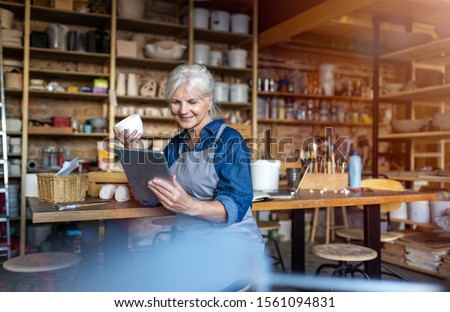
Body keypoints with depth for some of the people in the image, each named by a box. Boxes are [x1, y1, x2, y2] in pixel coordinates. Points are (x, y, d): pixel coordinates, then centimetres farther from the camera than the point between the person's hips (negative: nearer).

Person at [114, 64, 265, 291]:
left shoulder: (229, 140, -8)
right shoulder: (175, 146, 12)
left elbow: (236, 206, -16)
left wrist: (189, 206, -33)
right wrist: (134, 153, -3)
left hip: (229, 239, -5)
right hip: (185, 241, 6)